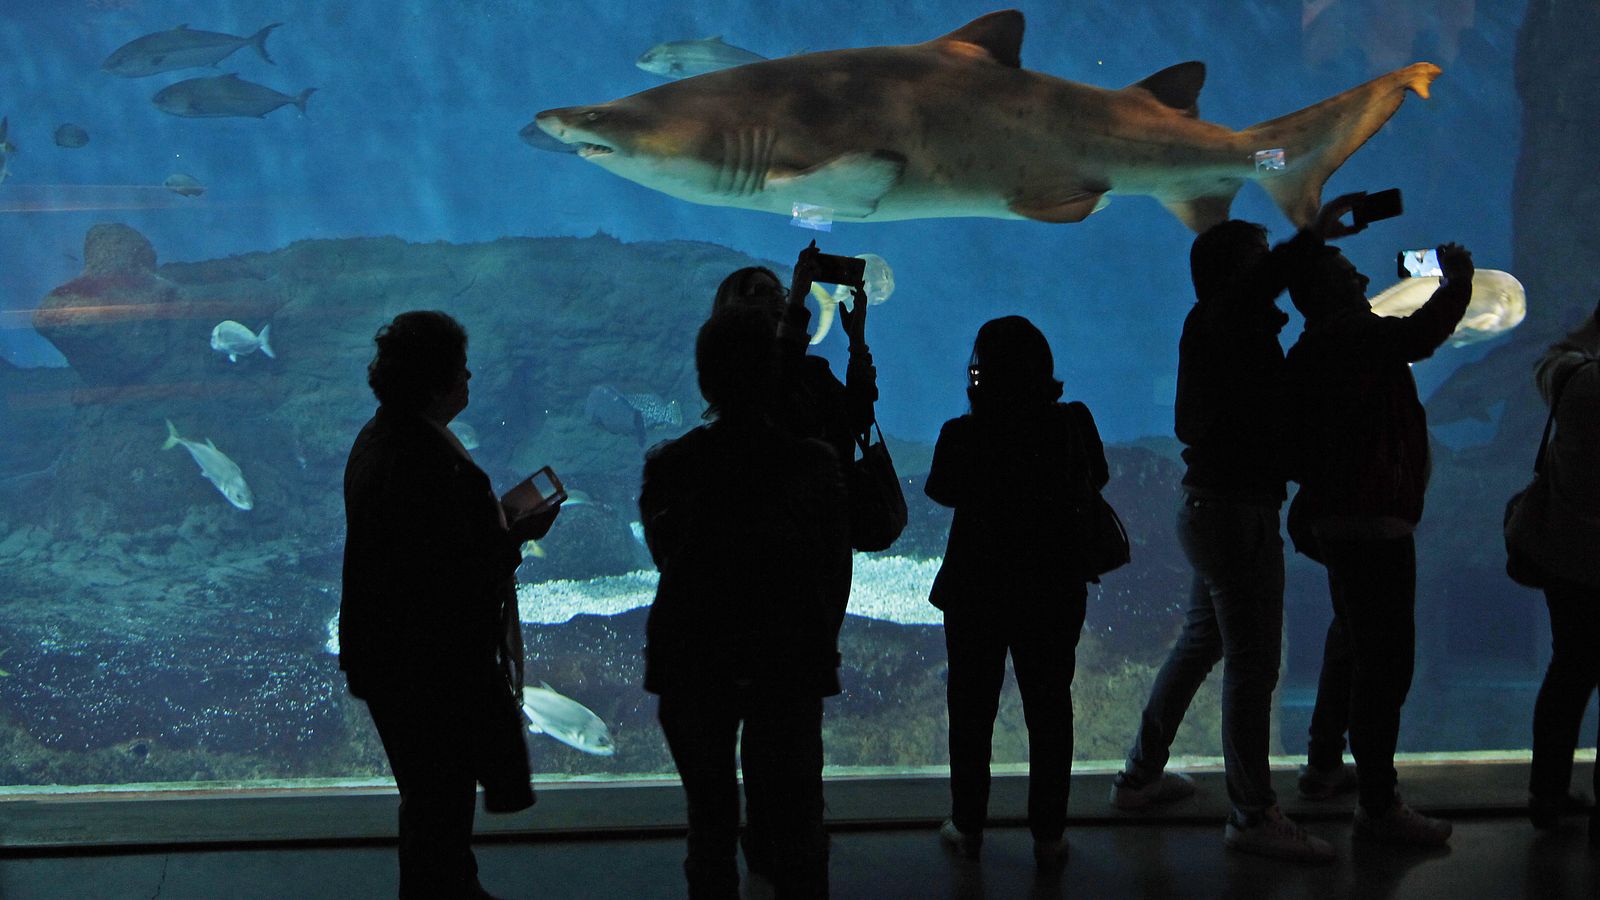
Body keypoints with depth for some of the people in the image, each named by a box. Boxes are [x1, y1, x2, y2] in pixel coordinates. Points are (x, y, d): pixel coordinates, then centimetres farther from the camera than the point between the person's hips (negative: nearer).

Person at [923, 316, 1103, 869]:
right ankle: (1049, 836, 15)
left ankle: (968, 827, 22)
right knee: (1049, 709, 12)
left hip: (976, 589, -1)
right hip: (1053, 590, 1)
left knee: (972, 709, 14)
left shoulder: (963, 435, -18)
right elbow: (1095, 482, 4)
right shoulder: (1073, 424, -12)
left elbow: (941, 491, 0)